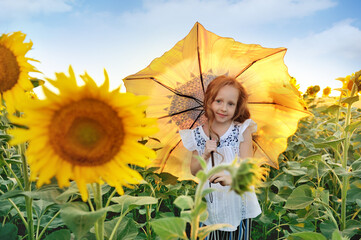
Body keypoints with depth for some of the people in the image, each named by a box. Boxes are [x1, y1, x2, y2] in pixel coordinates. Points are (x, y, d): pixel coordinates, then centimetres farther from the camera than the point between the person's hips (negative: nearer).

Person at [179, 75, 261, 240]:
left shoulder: (242, 130, -8)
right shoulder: (198, 135, -1)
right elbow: (194, 171, 4)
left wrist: (232, 178, -35)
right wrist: (205, 155, -15)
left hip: (237, 201, -1)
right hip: (212, 204, 2)